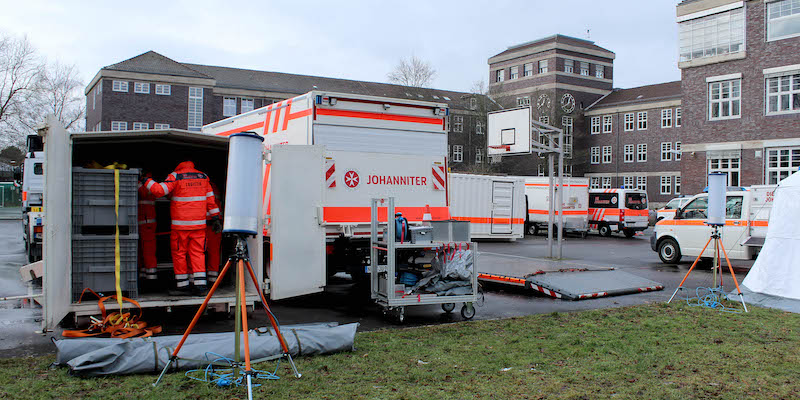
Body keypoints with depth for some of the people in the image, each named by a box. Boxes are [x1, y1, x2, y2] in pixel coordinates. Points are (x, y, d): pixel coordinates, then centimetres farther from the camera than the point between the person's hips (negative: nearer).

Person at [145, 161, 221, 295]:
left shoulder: (176, 176, -3)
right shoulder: (203, 176, 9)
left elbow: (159, 190, -13)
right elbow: (210, 198, 10)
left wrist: (147, 182, 4)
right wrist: (215, 217, 13)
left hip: (181, 225, -4)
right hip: (199, 224, 4)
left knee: (179, 253, 5)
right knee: (197, 253, 6)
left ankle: (182, 286, 6)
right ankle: (200, 285, -2)